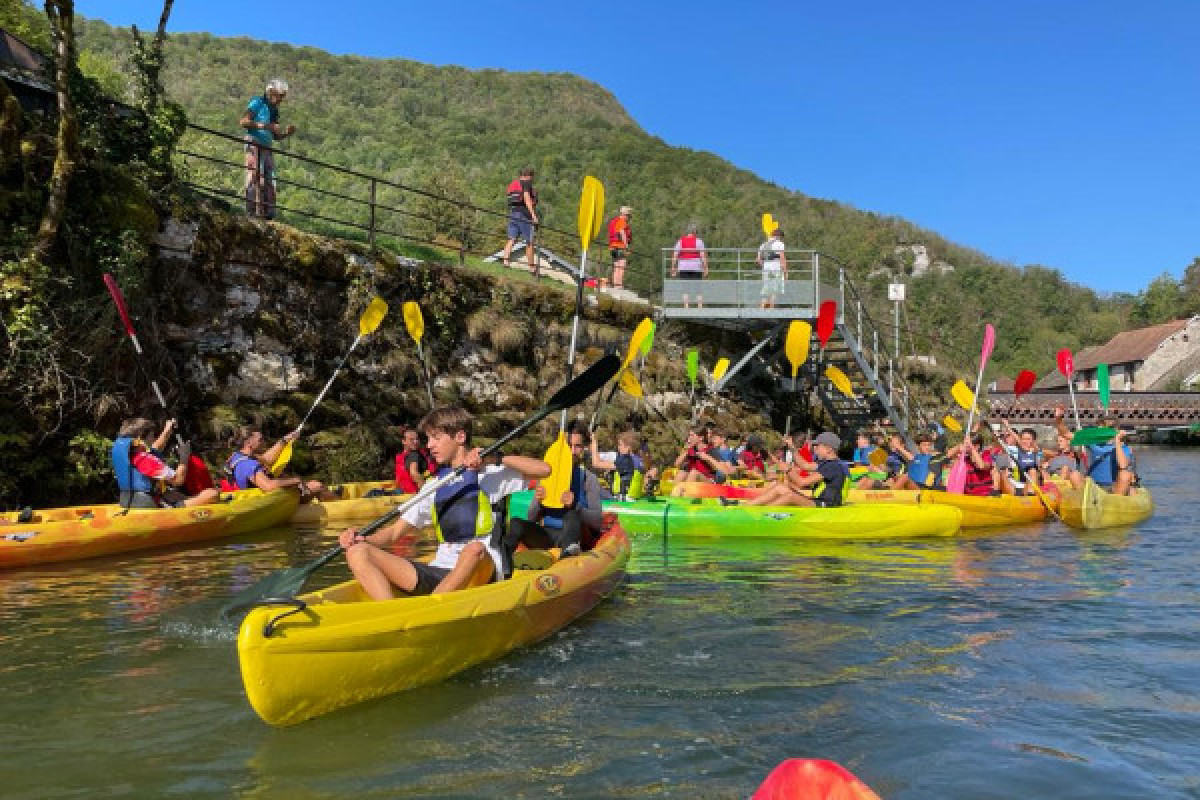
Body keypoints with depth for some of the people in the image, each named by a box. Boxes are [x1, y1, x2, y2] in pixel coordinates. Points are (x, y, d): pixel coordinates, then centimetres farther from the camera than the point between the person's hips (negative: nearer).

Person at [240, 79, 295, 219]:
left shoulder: (274, 110, 22)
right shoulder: (257, 103, 0)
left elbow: (275, 137, 26)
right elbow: (243, 122, -11)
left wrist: (287, 132, 6)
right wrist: (265, 126, -20)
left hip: (267, 148, 8)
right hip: (254, 145, -8)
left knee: (269, 182, 3)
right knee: (254, 177, -13)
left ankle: (268, 213, 3)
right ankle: (251, 211, -16)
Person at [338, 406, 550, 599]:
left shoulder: (491, 475, 5)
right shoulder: (434, 486, 19)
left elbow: (544, 469, -9)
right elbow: (395, 532, 16)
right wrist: (361, 539, -3)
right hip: (436, 573, 5)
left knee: (474, 549, -39)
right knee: (357, 552, -11)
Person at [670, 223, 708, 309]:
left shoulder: (680, 241, 6)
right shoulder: (699, 241, 0)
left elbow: (674, 256, 1)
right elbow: (703, 256, -7)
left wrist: (673, 269, 4)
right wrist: (706, 269, -5)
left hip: (683, 268, 1)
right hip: (696, 267, -1)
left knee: (685, 289, 3)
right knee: (698, 289, 3)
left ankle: (686, 307, -4)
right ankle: (700, 308, -1)